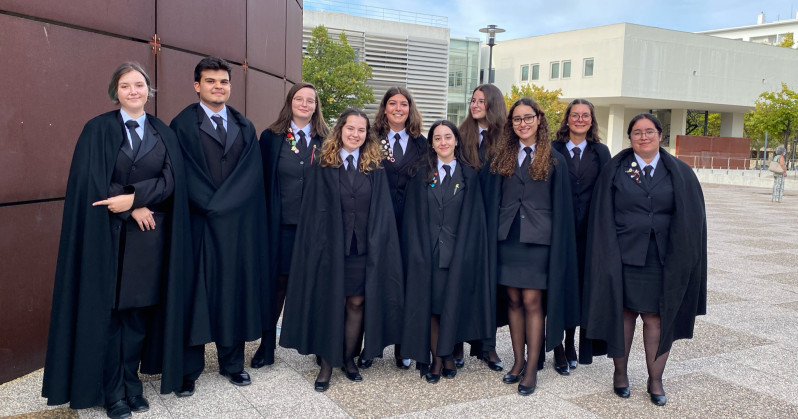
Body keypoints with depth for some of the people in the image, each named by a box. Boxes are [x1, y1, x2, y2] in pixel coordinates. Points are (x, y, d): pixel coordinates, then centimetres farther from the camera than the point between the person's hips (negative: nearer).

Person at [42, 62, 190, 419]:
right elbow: (93, 182, -7)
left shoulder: (163, 133, 9)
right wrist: (133, 209, -13)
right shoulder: (98, 129, 1)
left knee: (139, 311, 7)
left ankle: (131, 384, 20)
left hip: (151, 236, 3)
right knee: (110, 312, 3)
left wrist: (133, 197, -16)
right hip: (110, 235, -2)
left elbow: (170, 179, -3)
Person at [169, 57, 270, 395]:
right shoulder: (182, 125, 1)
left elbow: (251, 175, 3)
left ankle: (232, 362, 22)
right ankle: (189, 369, 14)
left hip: (238, 226, 4)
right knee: (196, 291, 3)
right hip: (199, 224, -3)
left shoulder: (245, 128, 12)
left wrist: (220, 205, -6)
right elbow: (185, 176, -7)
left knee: (234, 289, 9)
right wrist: (211, 207, -12)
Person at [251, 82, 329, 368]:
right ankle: (266, 348, 19)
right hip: (281, 224, -1)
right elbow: (264, 182, 2)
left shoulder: (325, 140, 7)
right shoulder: (271, 138, 4)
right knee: (278, 283, 5)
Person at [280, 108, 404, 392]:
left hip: (364, 248, 2)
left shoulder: (375, 169, 6)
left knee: (356, 304, 9)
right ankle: (326, 364, 17)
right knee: (330, 304, 4)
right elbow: (314, 210, -2)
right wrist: (317, 245, -10)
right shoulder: (324, 167, 0)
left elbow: (381, 210, 5)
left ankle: (349, 359, 26)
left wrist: (377, 244, -3)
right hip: (331, 247, -2)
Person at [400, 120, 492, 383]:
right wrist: (418, 251, -6)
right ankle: (437, 358, 12)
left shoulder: (468, 175, 6)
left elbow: (473, 219, 3)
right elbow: (413, 217, 3)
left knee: (452, 302, 3)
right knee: (430, 303, 2)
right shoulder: (421, 175, 6)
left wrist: (464, 252, -6)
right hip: (427, 251, 0)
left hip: (457, 252, 0)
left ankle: (445, 355, 17)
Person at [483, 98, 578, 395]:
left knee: (532, 302, -3)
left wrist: (557, 244, -6)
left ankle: (531, 369, 7)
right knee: (514, 300, 8)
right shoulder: (502, 158, 10)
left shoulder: (554, 160, 2)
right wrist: (492, 237, 3)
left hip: (538, 240, -3)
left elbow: (561, 206, 1)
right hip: (507, 237, 3)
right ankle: (518, 362, 20)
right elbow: (492, 200, 10)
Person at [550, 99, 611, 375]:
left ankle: (570, 344, 22)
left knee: (579, 288, 8)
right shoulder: (553, 150, 3)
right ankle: (559, 350, 9)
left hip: (588, 232, 2)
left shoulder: (601, 152, 9)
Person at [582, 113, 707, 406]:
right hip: (624, 255, 0)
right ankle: (620, 372, 25)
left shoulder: (679, 173, 4)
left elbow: (691, 218, 3)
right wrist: (609, 254, -7)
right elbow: (603, 217, 0)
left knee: (656, 317, 5)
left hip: (662, 259, 1)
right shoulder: (615, 170, 2)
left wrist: (681, 258, -4)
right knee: (623, 312, 8)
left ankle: (655, 380, 19)